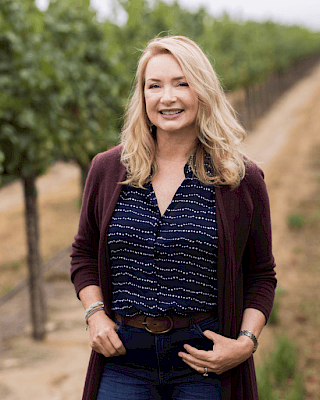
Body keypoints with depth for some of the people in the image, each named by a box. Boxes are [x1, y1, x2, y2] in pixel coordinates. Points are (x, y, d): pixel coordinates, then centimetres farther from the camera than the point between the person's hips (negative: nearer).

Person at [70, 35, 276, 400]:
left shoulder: (242, 179, -2)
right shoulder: (107, 169, 3)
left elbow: (260, 276, 6)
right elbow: (84, 254, 14)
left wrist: (246, 342, -8)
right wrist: (95, 314, -1)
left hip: (205, 364, -1)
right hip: (123, 359, 2)